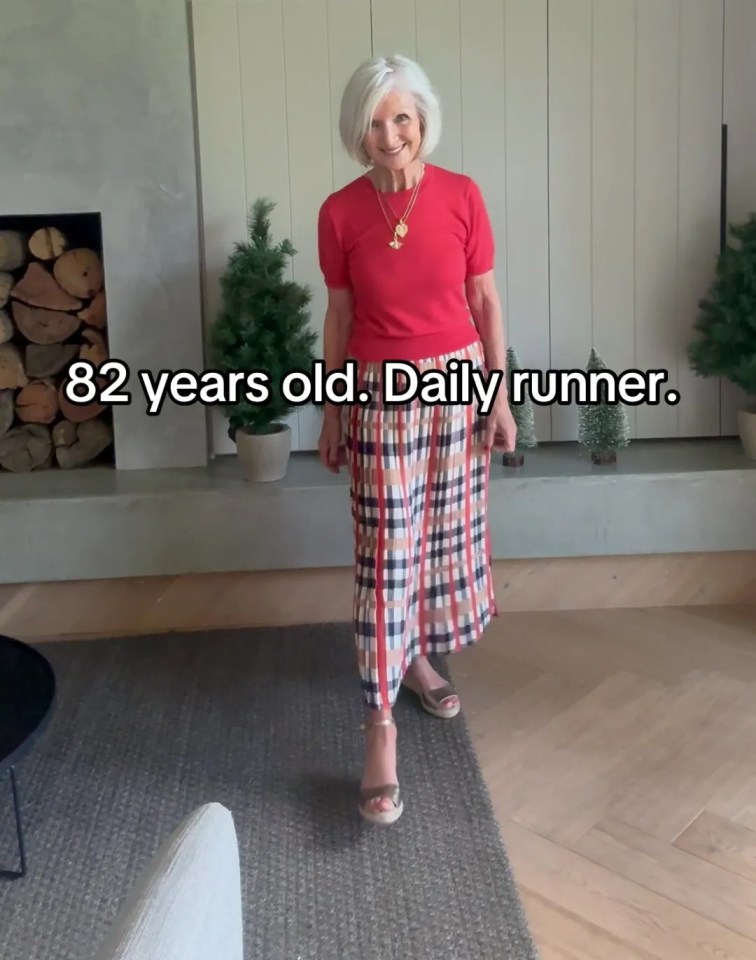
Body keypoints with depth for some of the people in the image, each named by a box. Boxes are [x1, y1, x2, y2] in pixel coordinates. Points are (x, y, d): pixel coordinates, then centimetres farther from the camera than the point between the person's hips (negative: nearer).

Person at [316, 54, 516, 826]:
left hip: (457, 385, 2)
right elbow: (340, 317, 2)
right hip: (380, 395, -2)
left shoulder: (461, 196, -4)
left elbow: (485, 302, 1)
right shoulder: (339, 213, -5)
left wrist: (501, 397, -1)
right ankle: (380, 726, 1)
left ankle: (419, 657, 38)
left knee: (445, 538, 13)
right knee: (385, 558, -4)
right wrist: (331, 415, 5)